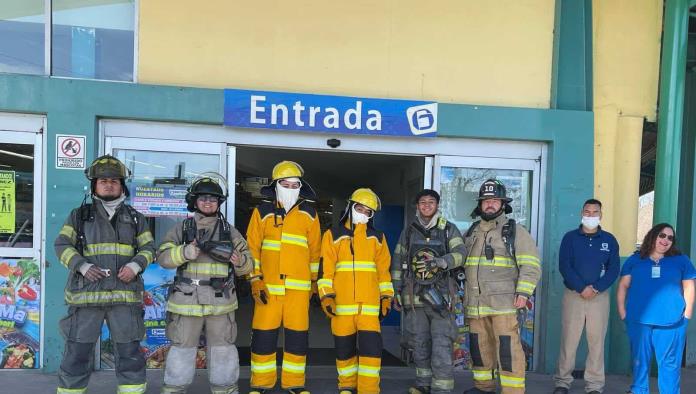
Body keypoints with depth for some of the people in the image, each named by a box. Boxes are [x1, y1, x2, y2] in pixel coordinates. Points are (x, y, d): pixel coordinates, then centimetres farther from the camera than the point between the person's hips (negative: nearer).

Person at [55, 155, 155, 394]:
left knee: (130, 354, 5)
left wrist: (135, 265, -10)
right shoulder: (79, 215, 10)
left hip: (124, 295, 1)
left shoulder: (135, 218, 12)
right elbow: (63, 245, 3)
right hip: (86, 293, -1)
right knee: (77, 354, 3)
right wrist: (82, 266, -13)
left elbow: (148, 248, 10)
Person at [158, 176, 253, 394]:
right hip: (187, 301, -1)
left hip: (220, 302, 1)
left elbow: (248, 264, 8)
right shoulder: (181, 229, 6)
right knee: (182, 349, 8)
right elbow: (163, 257, -3)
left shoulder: (230, 231, 9)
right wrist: (184, 252, -22)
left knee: (223, 351, 8)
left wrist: (240, 261, -15)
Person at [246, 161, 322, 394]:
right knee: (263, 335, 2)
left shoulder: (309, 213, 8)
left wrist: (314, 280, 13)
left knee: (298, 335, 5)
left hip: (299, 286, 1)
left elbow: (315, 250, 12)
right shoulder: (262, 212, 5)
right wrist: (255, 280, -4)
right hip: (268, 284, -1)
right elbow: (252, 248, 3)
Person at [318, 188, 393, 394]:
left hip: (369, 303, 1)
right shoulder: (333, 235, 6)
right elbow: (326, 269, 2)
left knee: (371, 345, -8)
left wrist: (386, 297, 8)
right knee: (344, 346, 8)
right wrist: (326, 296, -7)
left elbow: (384, 270, 14)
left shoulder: (377, 237, 13)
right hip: (341, 302, 0)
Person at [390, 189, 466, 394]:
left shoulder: (449, 229, 3)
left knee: (442, 345, -8)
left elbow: (460, 253, -13)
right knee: (419, 344, 12)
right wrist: (396, 291, 8)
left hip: (440, 295, -3)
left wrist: (438, 261, -30)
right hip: (414, 296, 3)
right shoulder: (408, 231, 11)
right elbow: (398, 262, 12)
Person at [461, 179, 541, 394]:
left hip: (504, 302, -5)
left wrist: (523, 292, -15)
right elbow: (461, 262, 23)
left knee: (508, 348, -9)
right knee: (480, 346, 14)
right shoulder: (471, 233, 16)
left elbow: (531, 265, -5)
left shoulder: (515, 231, 1)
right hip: (475, 302, 5)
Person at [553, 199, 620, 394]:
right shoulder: (570, 237, 4)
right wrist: (582, 288, -14)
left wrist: (596, 288, -13)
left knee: (597, 341, 2)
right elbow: (564, 266, -4)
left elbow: (614, 269, 1)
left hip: (600, 296, 1)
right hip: (573, 295, -1)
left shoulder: (609, 240, 8)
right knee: (568, 340, 0)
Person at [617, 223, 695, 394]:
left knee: (669, 363, 2)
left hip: (671, 322, -1)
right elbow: (623, 286, 9)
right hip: (639, 320, 1)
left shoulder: (681, 260, 9)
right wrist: (622, 313, 1)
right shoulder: (634, 260, 10)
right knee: (639, 360, 8)